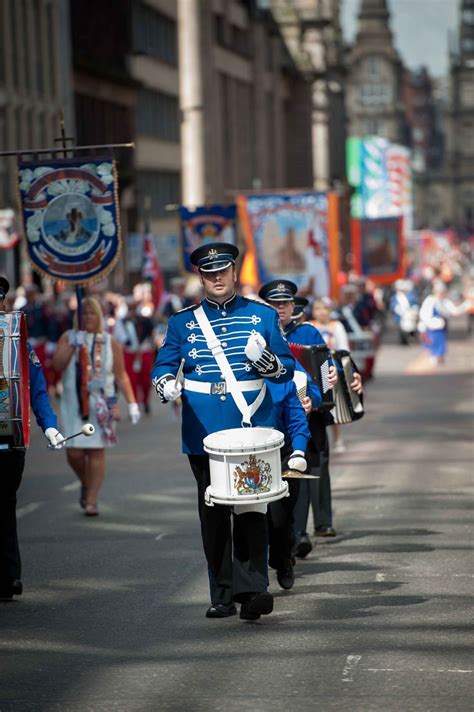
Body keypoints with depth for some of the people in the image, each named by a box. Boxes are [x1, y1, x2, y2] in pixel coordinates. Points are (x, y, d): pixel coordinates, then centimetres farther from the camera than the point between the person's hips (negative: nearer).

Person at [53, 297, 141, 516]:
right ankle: (86, 484, 27)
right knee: (74, 452, -3)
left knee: (96, 451, -6)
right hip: (73, 404, 1)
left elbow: (121, 376, 7)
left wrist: (132, 403, 1)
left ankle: (91, 500, -2)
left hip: (101, 404, -1)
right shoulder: (68, 338, 6)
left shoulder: (110, 343, 6)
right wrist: (73, 346, -17)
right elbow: (57, 364, -7)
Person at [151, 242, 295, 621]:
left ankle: (252, 589, -16)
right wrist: (166, 384, -15)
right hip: (203, 432, 2)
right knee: (213, 513, 6)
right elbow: (164, 365, 9)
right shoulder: (183, 322, 10)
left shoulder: (263, 316, 7)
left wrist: (270, 363, -15)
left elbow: (288, 368, 8)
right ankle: (222, 595, 13)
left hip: (252, 429, -2)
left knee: (251, 506, -12)